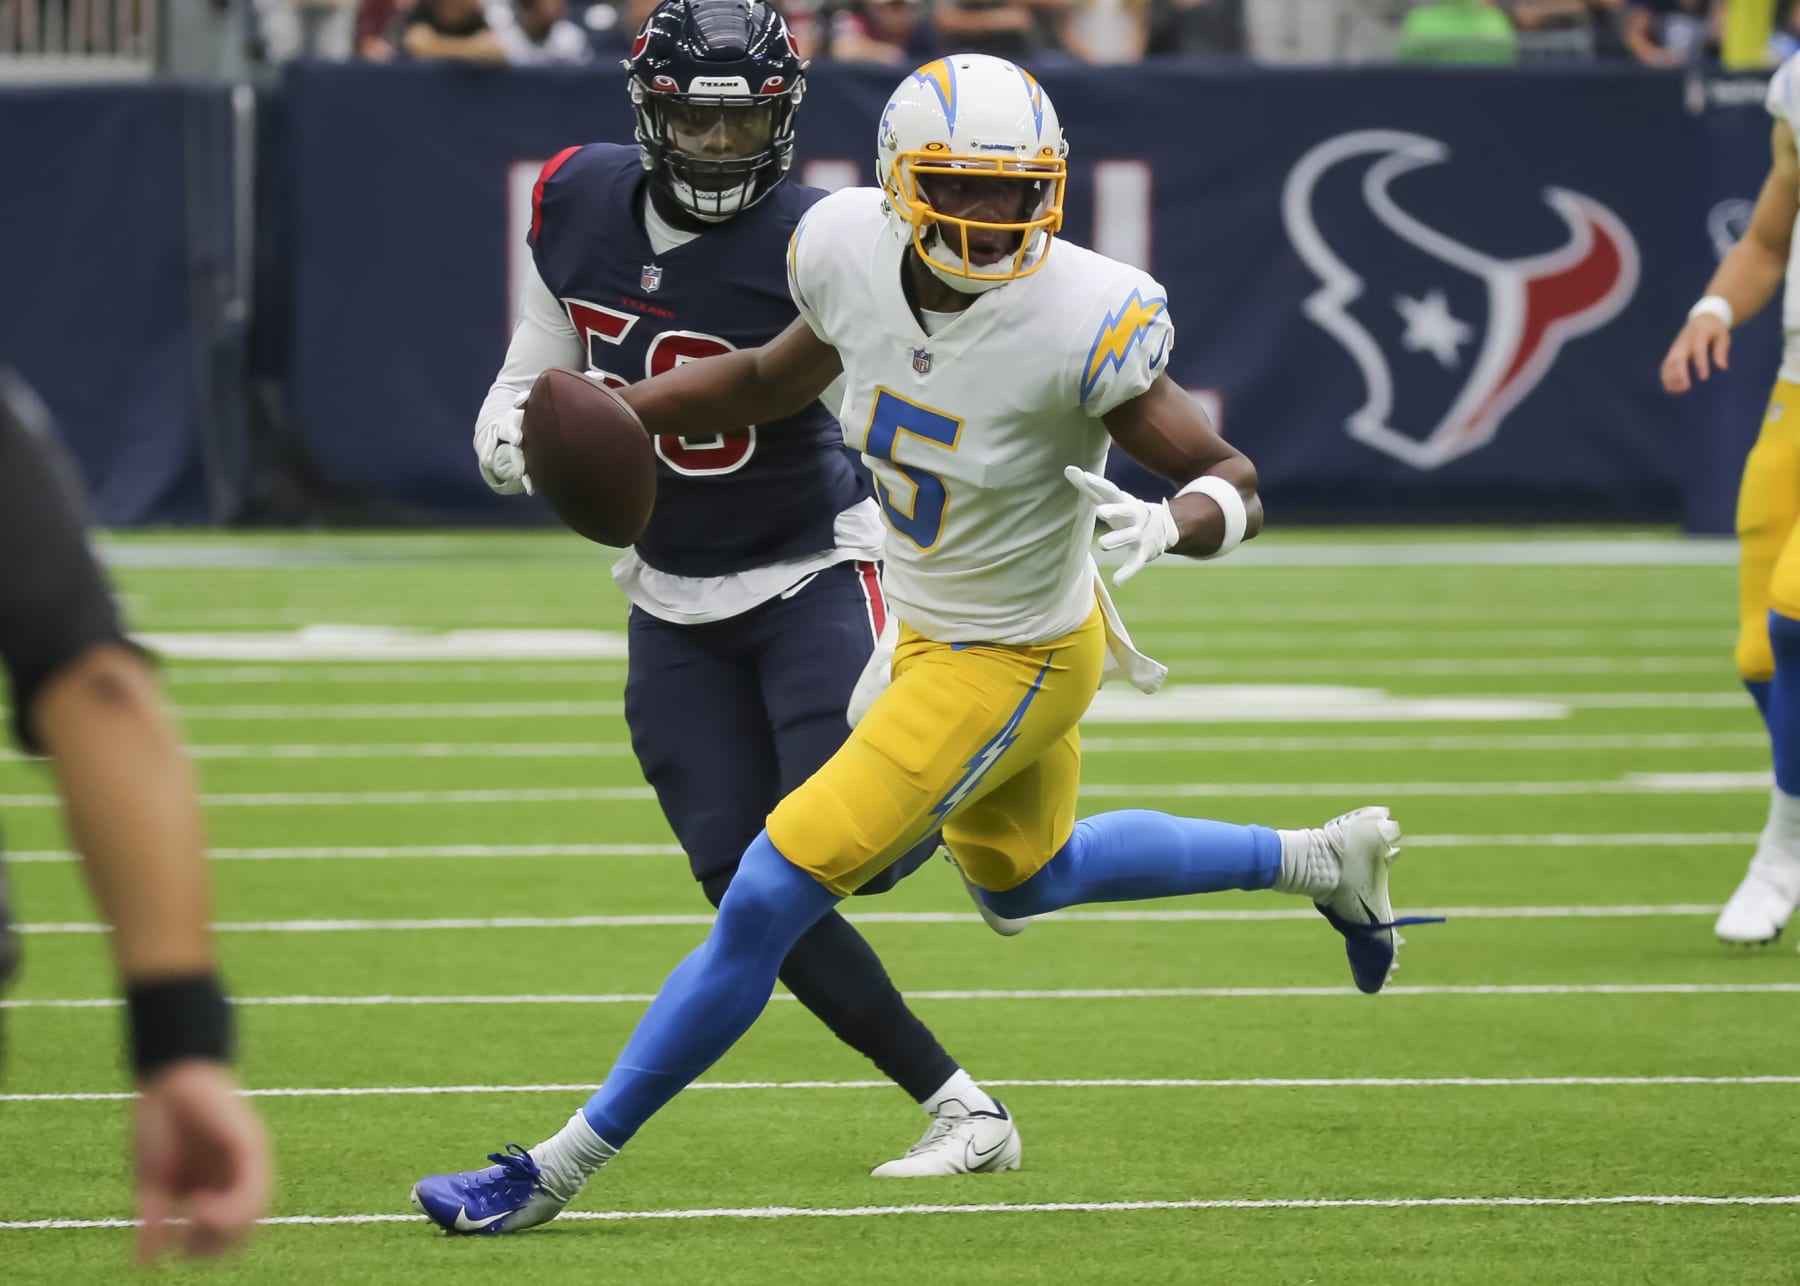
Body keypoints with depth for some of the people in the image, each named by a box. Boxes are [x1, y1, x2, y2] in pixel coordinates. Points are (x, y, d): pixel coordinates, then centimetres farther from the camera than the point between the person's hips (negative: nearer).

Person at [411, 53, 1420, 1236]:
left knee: (768, 902, -9)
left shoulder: (1079, 321, -31)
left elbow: (1235, 486, -24)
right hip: (932, 626, 8)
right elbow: (782, 380, 7)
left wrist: (1167, 525, -46)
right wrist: (609, 410, -2)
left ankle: (560, 1169, 4)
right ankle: (1325, 862, 49)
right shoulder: (854, 252, -14)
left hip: (1010, 664, -8)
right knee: (1029, 877, 32)